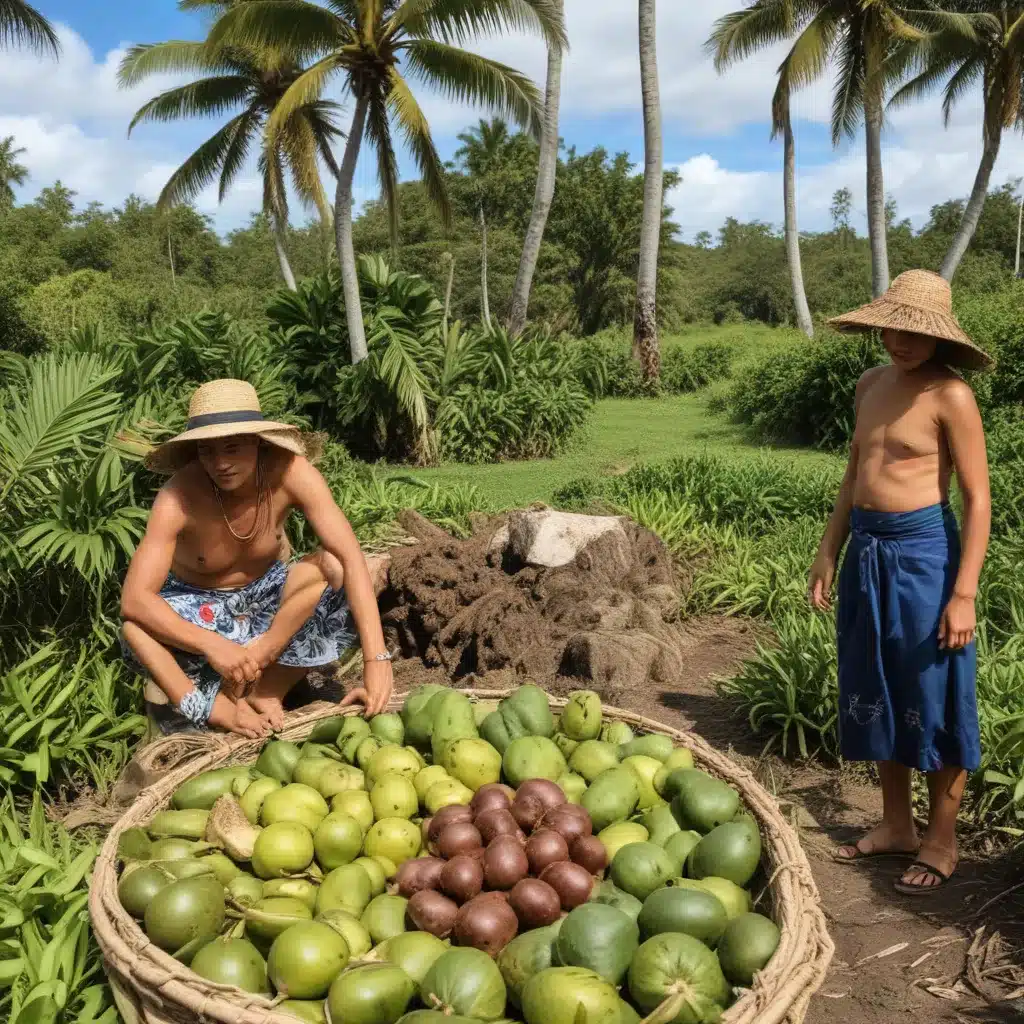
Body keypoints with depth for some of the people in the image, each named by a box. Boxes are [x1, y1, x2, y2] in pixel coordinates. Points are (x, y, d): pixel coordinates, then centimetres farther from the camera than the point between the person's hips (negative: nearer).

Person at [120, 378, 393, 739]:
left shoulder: (291, 473, -28)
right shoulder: (179, 497, -31)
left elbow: (351, 558, -34)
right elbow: (134, 599, -36)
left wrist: (376, 660, -43)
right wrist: (211, 644, -50)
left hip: (267, 592, 2)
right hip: (200, 604, -1)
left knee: (331, 568, -30)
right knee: (134, 627, -33)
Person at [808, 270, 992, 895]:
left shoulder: (950, 396, -12)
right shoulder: (872, 385, 9)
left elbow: (979, 500, -13)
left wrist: (964, 593, -17)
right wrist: (829, 553, 14)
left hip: (922, 553, -7)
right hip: (867, 551, 8)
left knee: (934, 701, 5)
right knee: (876, 694, 16)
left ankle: (942, 843, 22)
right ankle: (896, 826, 33)